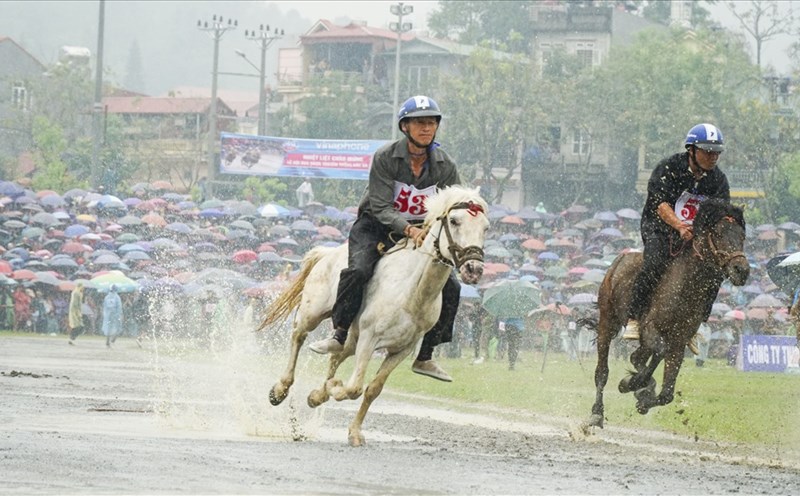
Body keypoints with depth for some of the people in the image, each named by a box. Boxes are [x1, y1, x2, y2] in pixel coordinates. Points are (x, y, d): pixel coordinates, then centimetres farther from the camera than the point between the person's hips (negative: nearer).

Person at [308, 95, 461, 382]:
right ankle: (339, 335, -15)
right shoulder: (385, 157, -16)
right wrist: (408, 229, -36)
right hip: (376, 227, -4)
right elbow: (380, 208, -20)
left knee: (450, 287, -11)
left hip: (421, 232, 4)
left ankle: (425, 357, 1)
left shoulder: (445, 166, -5)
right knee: (358, 270, -32)